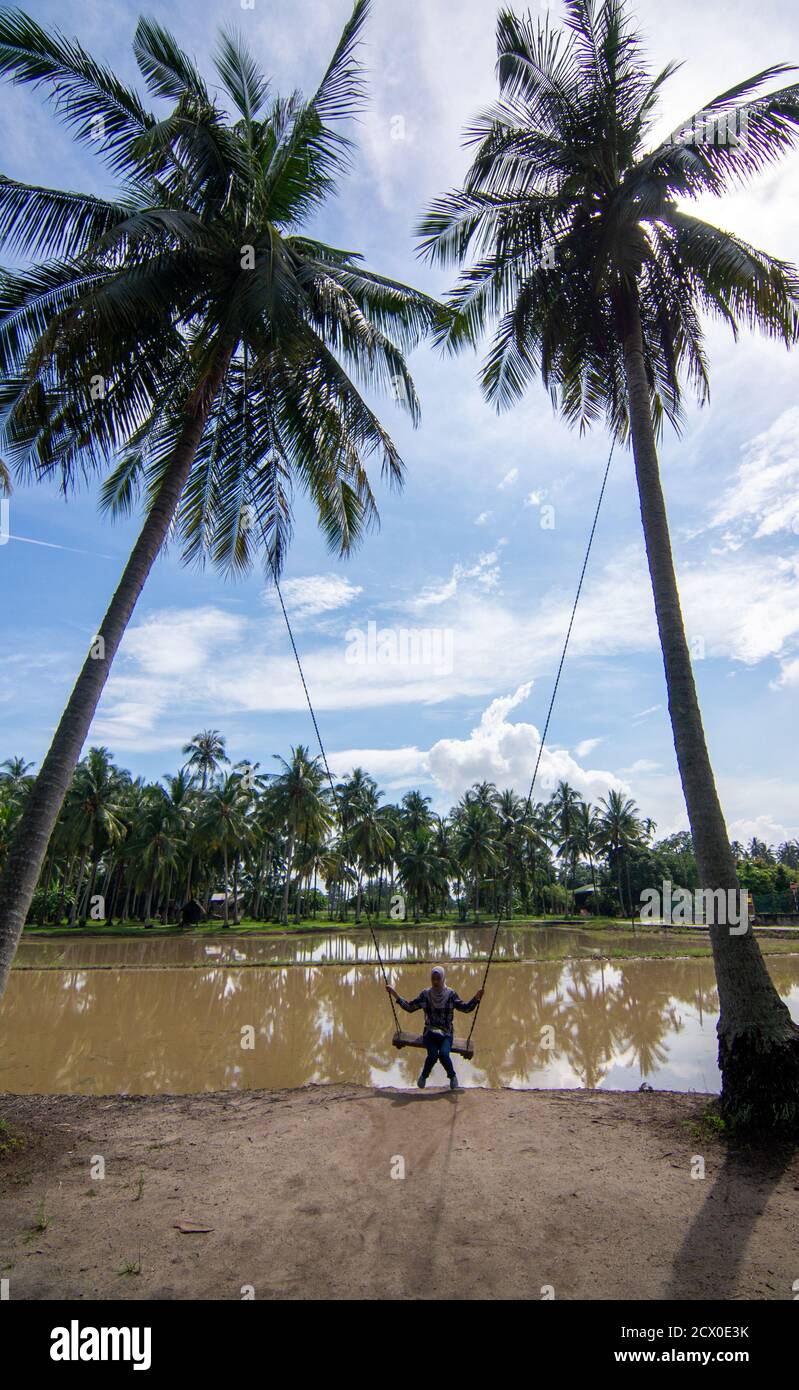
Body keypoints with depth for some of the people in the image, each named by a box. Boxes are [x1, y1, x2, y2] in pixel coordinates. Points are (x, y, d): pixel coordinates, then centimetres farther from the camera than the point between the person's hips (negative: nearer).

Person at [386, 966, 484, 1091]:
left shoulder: (450, 994, -2)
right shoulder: (425, 994, 1)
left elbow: (465, 1008, -4)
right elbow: (409, 1007, 5)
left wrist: (477, 997, -21)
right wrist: (394, 994, -3)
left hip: (446, 1034, -1)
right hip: (430, 1033, 1)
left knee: (443, 1054, -28)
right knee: (433, 1054, -28)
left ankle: (452, 1076, 4)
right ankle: (424, 1076, 3)